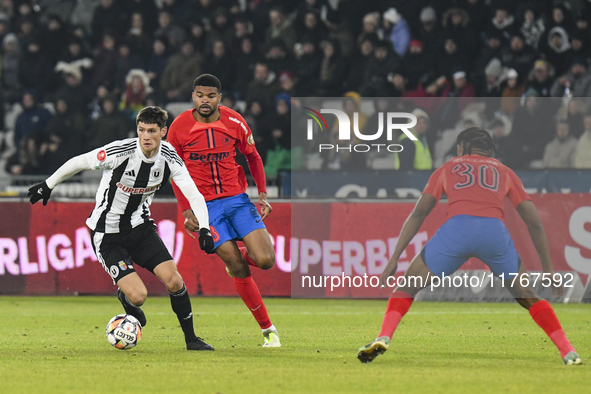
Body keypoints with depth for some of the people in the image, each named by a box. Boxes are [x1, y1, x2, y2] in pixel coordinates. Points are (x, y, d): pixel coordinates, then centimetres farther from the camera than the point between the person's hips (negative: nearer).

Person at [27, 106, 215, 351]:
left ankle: (191, 339, 9)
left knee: (174, 281, -11)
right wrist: (48, 185, 1)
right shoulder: (120, 152, -25)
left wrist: (204, 229, -26)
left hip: (140, 227, 4)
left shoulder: (170, 158, -11)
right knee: (138, 295, -17)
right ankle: (125, 298, 22)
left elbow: (194, 196, -11)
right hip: (107, 234, -4)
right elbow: (78, 163, -11)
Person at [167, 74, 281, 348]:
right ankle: (267, 329, 6)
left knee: (265, 260, -14)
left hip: (237, 199, 2)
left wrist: (262, 195, 4)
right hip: (205, 206, -1)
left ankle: (239, 257, 23)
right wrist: (186, 211, -1)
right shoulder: (180, 127, -5)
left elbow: (253, 157, 13)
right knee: (239, 270, -7)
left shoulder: (234, 122, -2)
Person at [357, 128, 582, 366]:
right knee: (527, 296, 21)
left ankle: (383, 338, -7)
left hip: (457, 227, -1)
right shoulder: (504, 172, 31)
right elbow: (534, 223, 28)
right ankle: (568, 352, 11)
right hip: (495, 228, 1)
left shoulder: (447, 169, 30)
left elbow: (418, 214, 22)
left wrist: (395, 258, 21)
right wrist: (548, 269, 34)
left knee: (407, 287, 15)